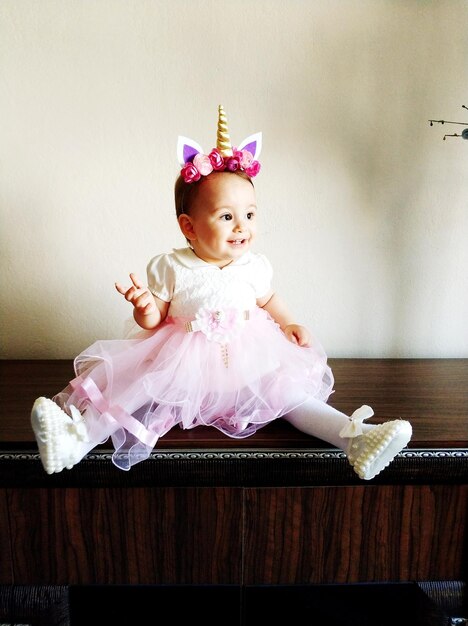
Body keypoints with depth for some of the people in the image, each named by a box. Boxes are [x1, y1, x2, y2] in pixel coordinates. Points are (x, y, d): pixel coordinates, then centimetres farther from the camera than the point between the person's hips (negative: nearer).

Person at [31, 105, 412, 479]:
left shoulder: (255, 266, -1)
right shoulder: (170, 268, -10)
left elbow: (268, 300, 18)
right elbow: (155, 318, -4)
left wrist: (289, 324, 3)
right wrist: (145, 309, -26)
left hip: (248, 360, 2)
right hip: (181, 363, -1)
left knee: (289, 391, -15)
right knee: (138, 390, -20)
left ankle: (355, 439, -20)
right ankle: (77, 438, -22)